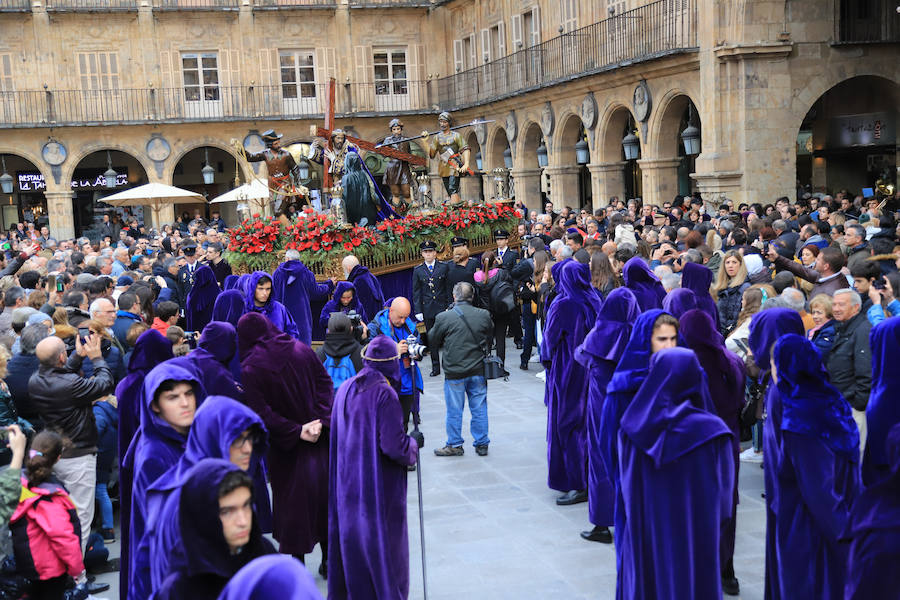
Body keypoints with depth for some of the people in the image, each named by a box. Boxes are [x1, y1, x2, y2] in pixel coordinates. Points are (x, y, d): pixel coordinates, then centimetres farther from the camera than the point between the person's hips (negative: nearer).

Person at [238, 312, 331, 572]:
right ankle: (328, 558, 19)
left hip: (284, 446, -3)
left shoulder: (250, 369, -13)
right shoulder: (301, 350, -4)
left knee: (290, 496, 11)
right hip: (320, 438, 3)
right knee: (324, 491, 12)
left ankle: (297, 556, 19)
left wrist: (296, 431, -15)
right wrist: (320, 419, -11)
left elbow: (261, 413, -19)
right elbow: (325, 382, -4)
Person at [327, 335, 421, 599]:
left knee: (350, 538, 18)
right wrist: (414, 442, -3)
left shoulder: (345, 389, 2)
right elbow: (394, 447, -23)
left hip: (347, 484, 7)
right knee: (382, 541, 6)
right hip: (380, 488, -7)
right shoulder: (385, 394, -20)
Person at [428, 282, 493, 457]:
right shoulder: (484, 315, -3)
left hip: (454, 372, -3)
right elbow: (489, 339, 13)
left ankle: (454, 445, 19)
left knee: (454, 410, 9)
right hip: (478, 370, 3)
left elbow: (432, 342, 1)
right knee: (479, 408, 13)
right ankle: (482, 444, 21)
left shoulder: (443, 318, -11)